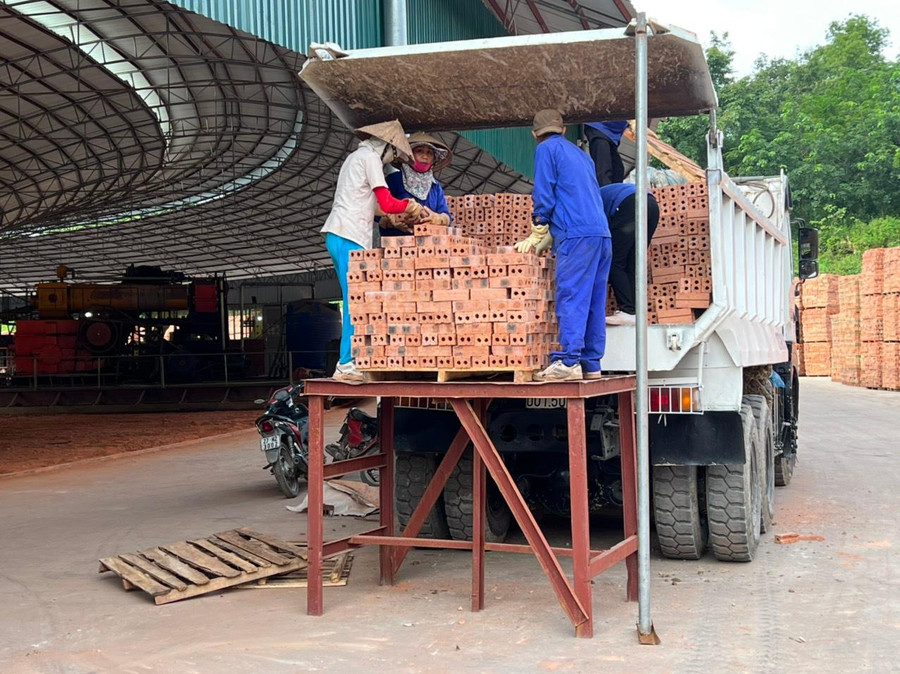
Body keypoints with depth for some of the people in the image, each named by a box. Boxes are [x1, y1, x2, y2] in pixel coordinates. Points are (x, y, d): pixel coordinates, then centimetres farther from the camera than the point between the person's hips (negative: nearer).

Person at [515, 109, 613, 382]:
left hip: (576, 235, -8)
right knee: (594, 301, 6)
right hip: (602, 235, 8)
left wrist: (537, 237, 8)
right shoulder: (580, 154, 28)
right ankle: (591, 364, 7)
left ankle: (568, 362, -18)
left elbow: (544, 195, -4)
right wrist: (544, 241, 31)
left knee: (570, 297, -12)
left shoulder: (546, 149, 5)